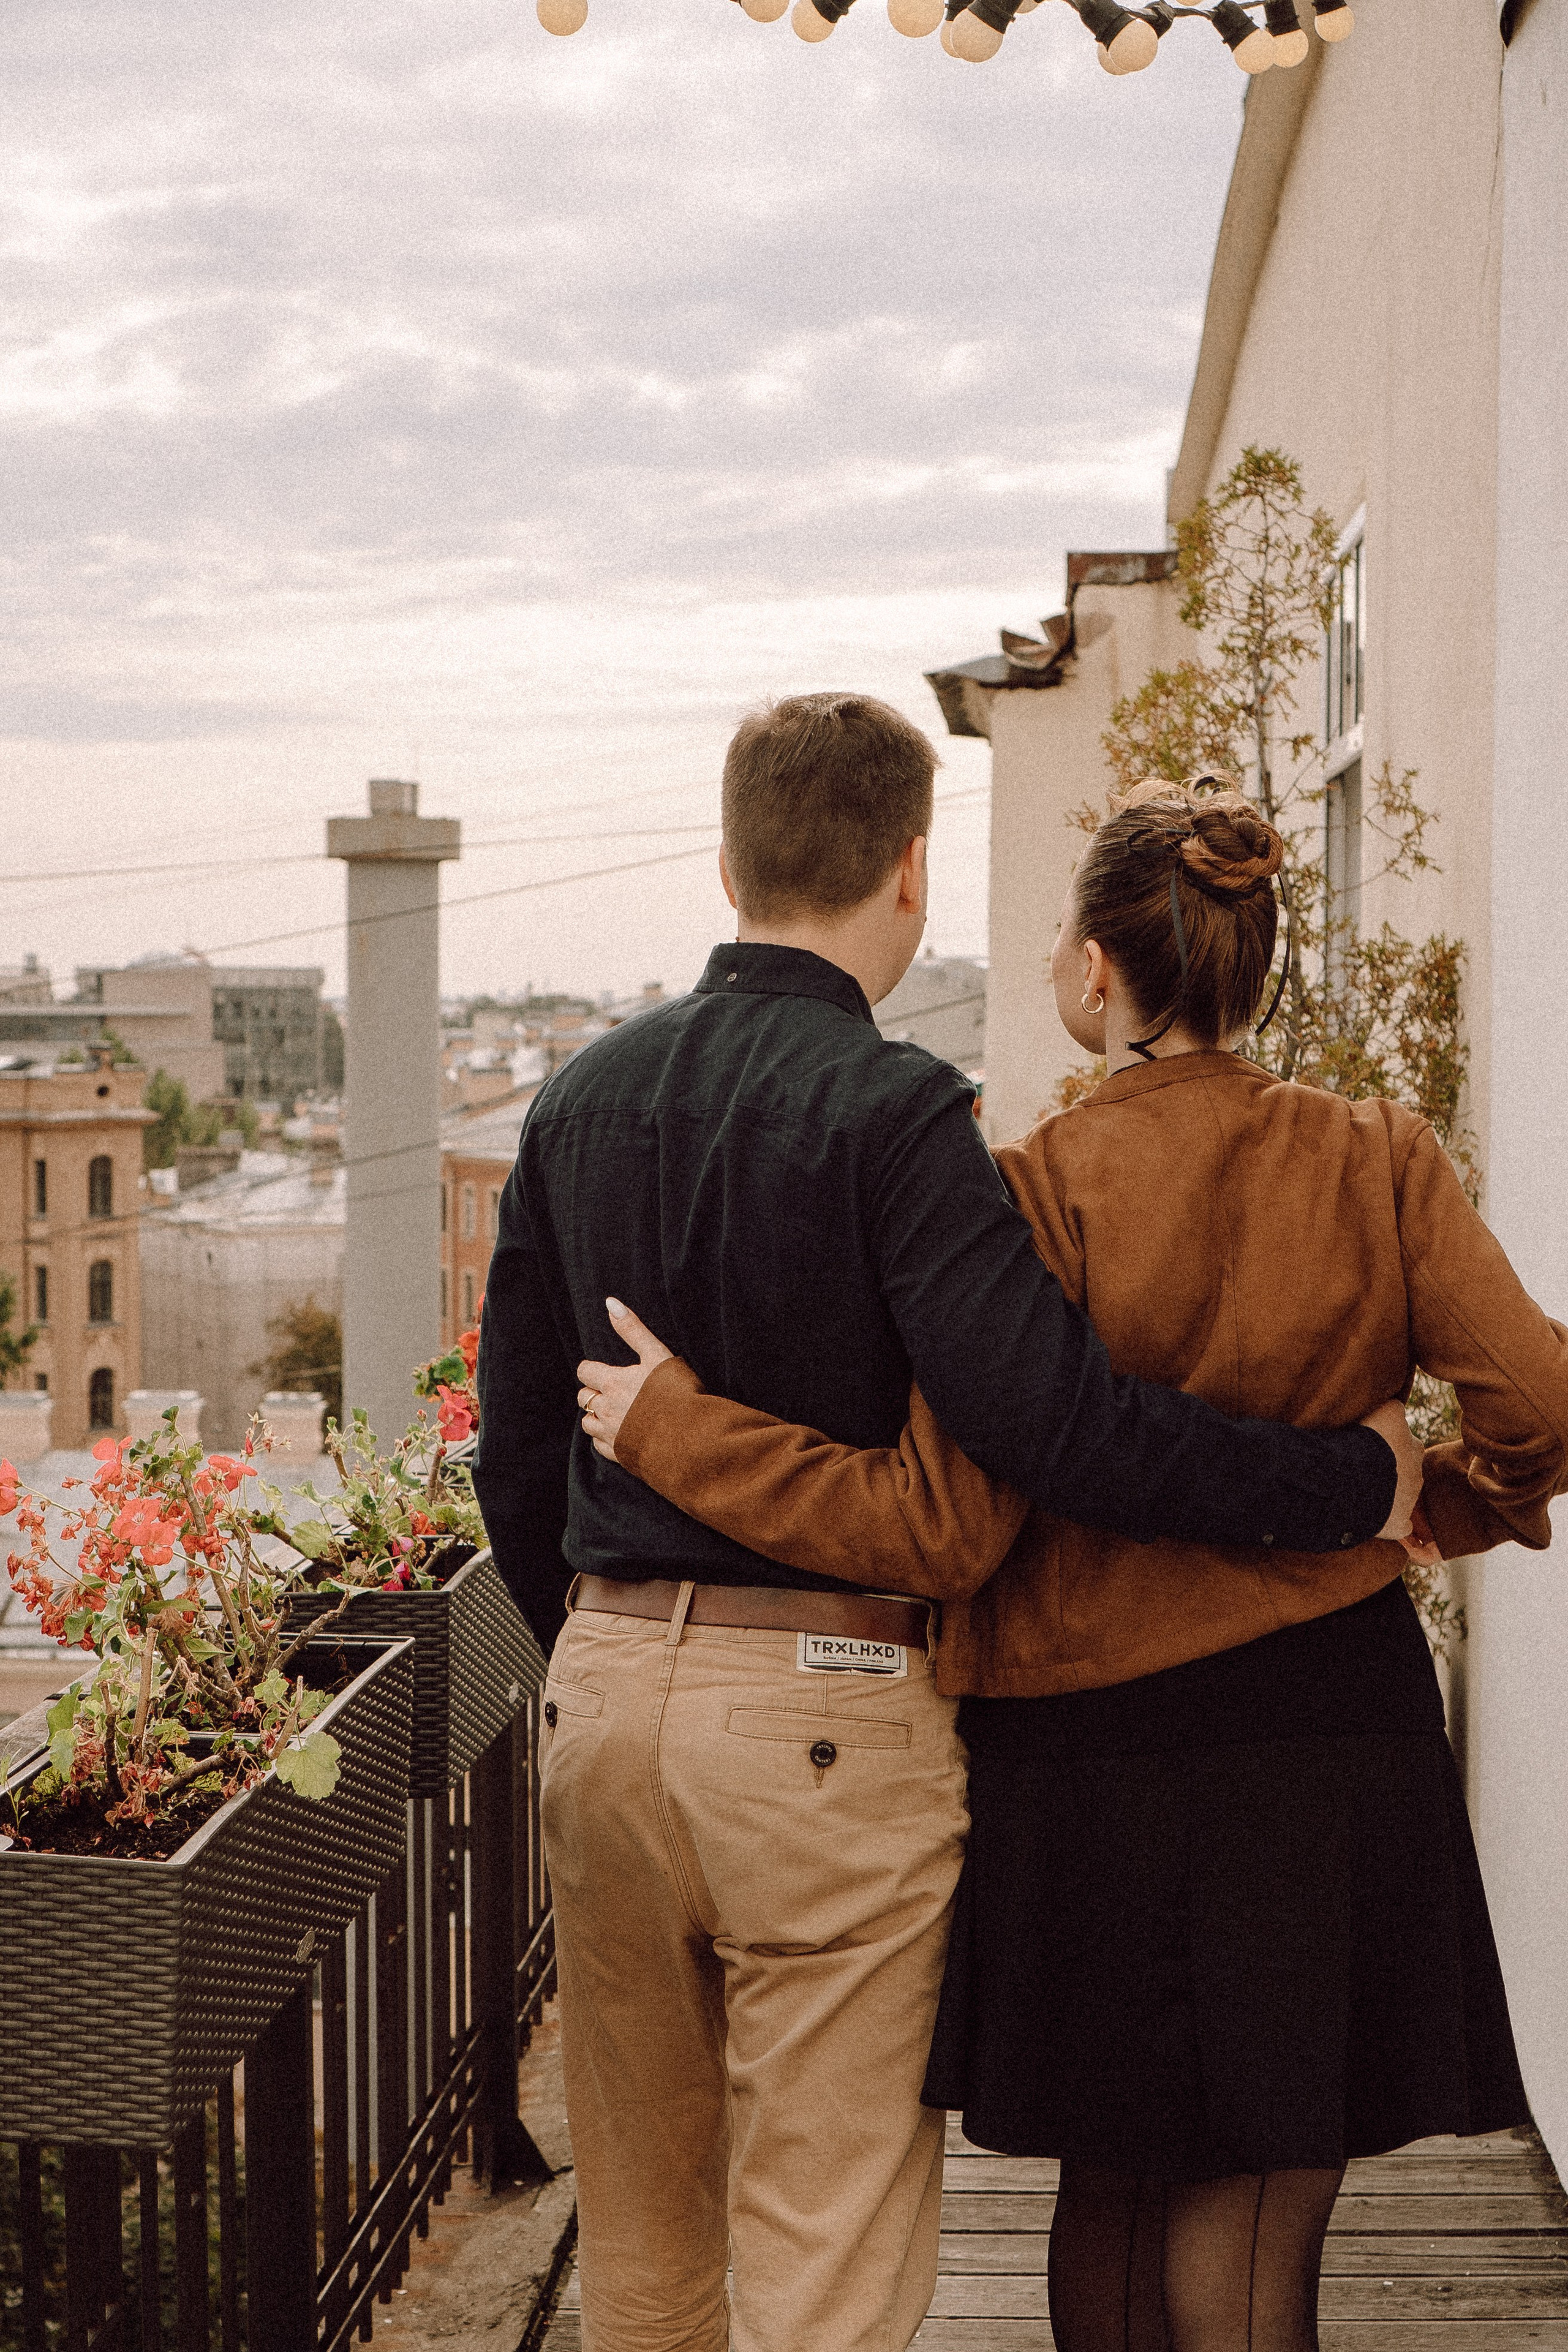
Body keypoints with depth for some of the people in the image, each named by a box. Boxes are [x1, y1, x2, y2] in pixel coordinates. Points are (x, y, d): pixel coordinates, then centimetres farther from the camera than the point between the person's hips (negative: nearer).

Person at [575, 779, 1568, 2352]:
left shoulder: (1042, 1195, -13)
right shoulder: (1379, 1163, -3)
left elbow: (941, 1533, -16)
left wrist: (675, 1428, -9)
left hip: (1092, 1755, -2)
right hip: (1337, 1738, 2)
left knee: (1110, 2192, 21)